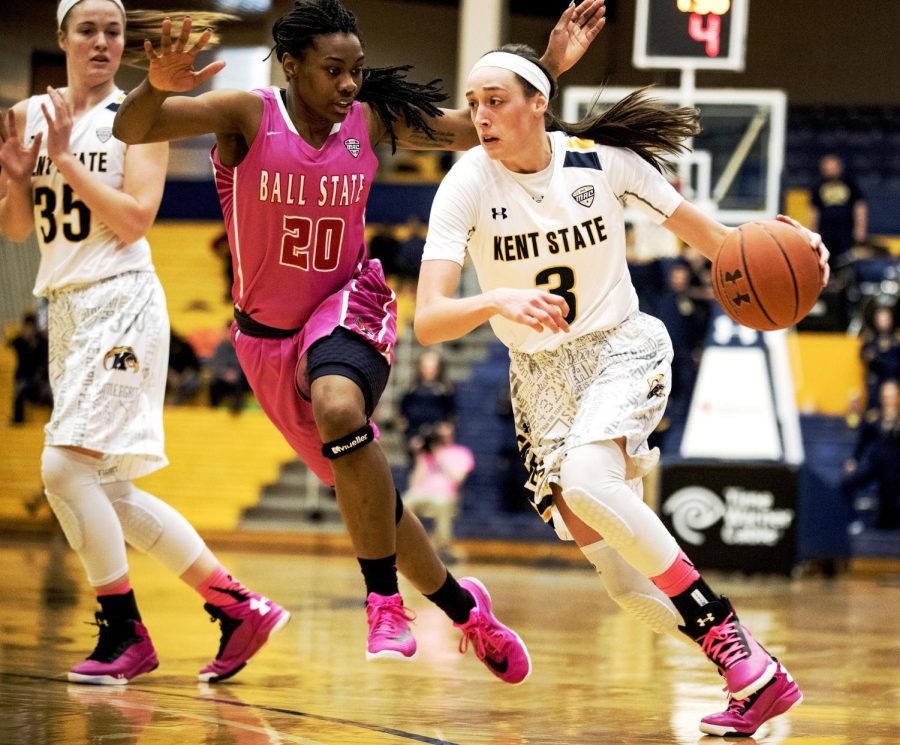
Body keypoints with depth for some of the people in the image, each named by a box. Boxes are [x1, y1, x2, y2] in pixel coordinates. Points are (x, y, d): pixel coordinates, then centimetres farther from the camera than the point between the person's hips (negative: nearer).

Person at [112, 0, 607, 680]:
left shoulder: (369, 120, -8)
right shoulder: (249, 116, -16)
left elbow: (475, 131, 4)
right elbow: (130, 130, -27)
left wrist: (549, 67, -8)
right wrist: (158, 86, -49)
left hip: (347, 308, -1)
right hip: (267, 336, 1)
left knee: (339, 408, -36)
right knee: (364, 493, 10)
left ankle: (385, 601, -26)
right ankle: (463, 606, 33)